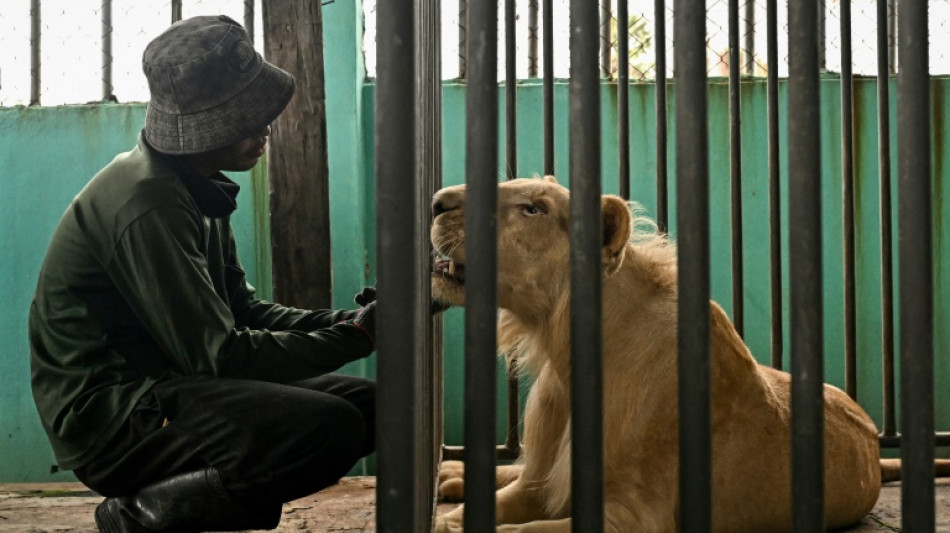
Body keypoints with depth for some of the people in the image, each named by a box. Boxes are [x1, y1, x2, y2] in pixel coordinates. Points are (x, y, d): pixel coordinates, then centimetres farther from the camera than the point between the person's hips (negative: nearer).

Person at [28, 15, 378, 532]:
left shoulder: (195, 190, 11)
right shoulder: (146, 202, -21)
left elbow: (243, 310, 13)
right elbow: (218, 353, -22)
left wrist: (348, 320, -2)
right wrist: (356, 337, -14)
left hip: (157, 389, 10)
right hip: (108, 417, -10)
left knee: (367, 403, 6)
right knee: (331, 427, -26)